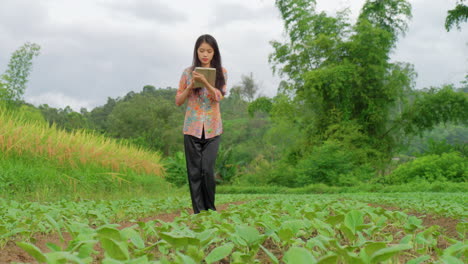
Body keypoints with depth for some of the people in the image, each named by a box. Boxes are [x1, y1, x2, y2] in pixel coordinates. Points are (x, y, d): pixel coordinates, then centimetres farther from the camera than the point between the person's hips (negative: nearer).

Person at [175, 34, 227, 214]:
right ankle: (198, 211, 8)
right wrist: (190, 86, -7)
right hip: (192, 127, 1)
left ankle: (210, 209, 9)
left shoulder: (221, 72, 6)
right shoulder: (188, 73, 6)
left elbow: (219, 97, -8)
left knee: (207, 169, -8)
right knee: (194, 171, 0)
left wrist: (205, 81, -23)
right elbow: (178, 101, 8)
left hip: (212, 128, -1)